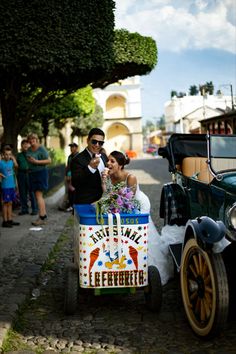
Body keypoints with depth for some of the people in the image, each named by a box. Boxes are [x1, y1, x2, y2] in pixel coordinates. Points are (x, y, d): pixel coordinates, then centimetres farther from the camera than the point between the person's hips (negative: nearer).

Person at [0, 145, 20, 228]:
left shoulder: (11, 161, 4)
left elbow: (16, 166, 21)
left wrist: (13, 159, 10)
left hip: (12, 186, 6)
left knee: (10, 203, 12)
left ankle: (10, 220, 21)